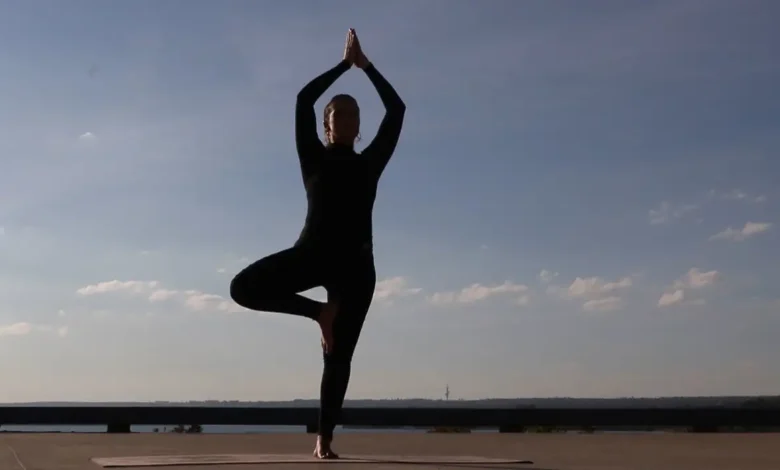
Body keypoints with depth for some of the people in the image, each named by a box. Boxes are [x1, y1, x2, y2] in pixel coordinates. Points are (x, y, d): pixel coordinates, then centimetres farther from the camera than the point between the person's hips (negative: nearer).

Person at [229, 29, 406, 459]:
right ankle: (320, 311, -3)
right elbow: (303, 100, 1)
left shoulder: (369, 163, 15)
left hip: (355, 262, 1)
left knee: (338, 356, -2)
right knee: (244, 287, -23)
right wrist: (345, 63, 7)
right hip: (312, 253, 0)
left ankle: (324, 440, 7)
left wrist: (366, 65, 14)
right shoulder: (313, 158, 11)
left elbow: (396, 109, 10)